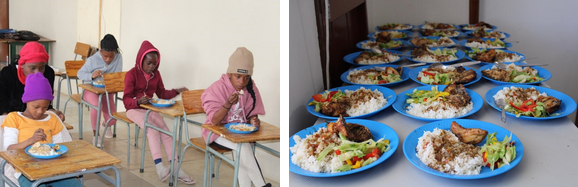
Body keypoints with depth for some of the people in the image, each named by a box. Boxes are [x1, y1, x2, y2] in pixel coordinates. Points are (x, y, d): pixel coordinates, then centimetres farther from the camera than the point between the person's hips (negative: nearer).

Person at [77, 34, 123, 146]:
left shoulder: (118, 58, -7)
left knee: (112, 119, -12)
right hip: (91, 89, -3)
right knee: (97, 105, -37)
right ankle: (95, 134, -13)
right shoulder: (93, 60, -12)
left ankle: (106, 124, 33)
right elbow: (80, 74, -5)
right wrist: (92, 75, -25)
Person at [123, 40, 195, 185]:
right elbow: (126, 100, -15)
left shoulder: (155, 74, 6)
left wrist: (176, 91, -5)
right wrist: (138, 101, -37)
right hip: (134, 109, -5)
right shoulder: (131, 74, -11)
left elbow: (161, 93, 13)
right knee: (152, 130, -30)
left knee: (165, 131, -19)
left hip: (150, 108, 5)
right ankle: (159, 166, -41)